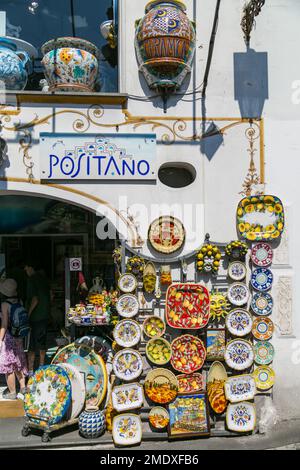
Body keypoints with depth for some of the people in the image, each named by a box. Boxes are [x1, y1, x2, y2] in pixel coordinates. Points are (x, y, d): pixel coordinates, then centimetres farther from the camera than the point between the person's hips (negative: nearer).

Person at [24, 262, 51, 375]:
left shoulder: (32, 279, -15)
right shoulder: (43, 277, 8)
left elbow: (35, 299, -21)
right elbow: (50, 295, 15)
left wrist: (28, 313, -14)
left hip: (35, 316, -8)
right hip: (45, 315, 8)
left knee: (31, 345, -1)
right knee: (42, 342, 17)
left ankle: (30, 370, 2)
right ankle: (41, 366, 26)